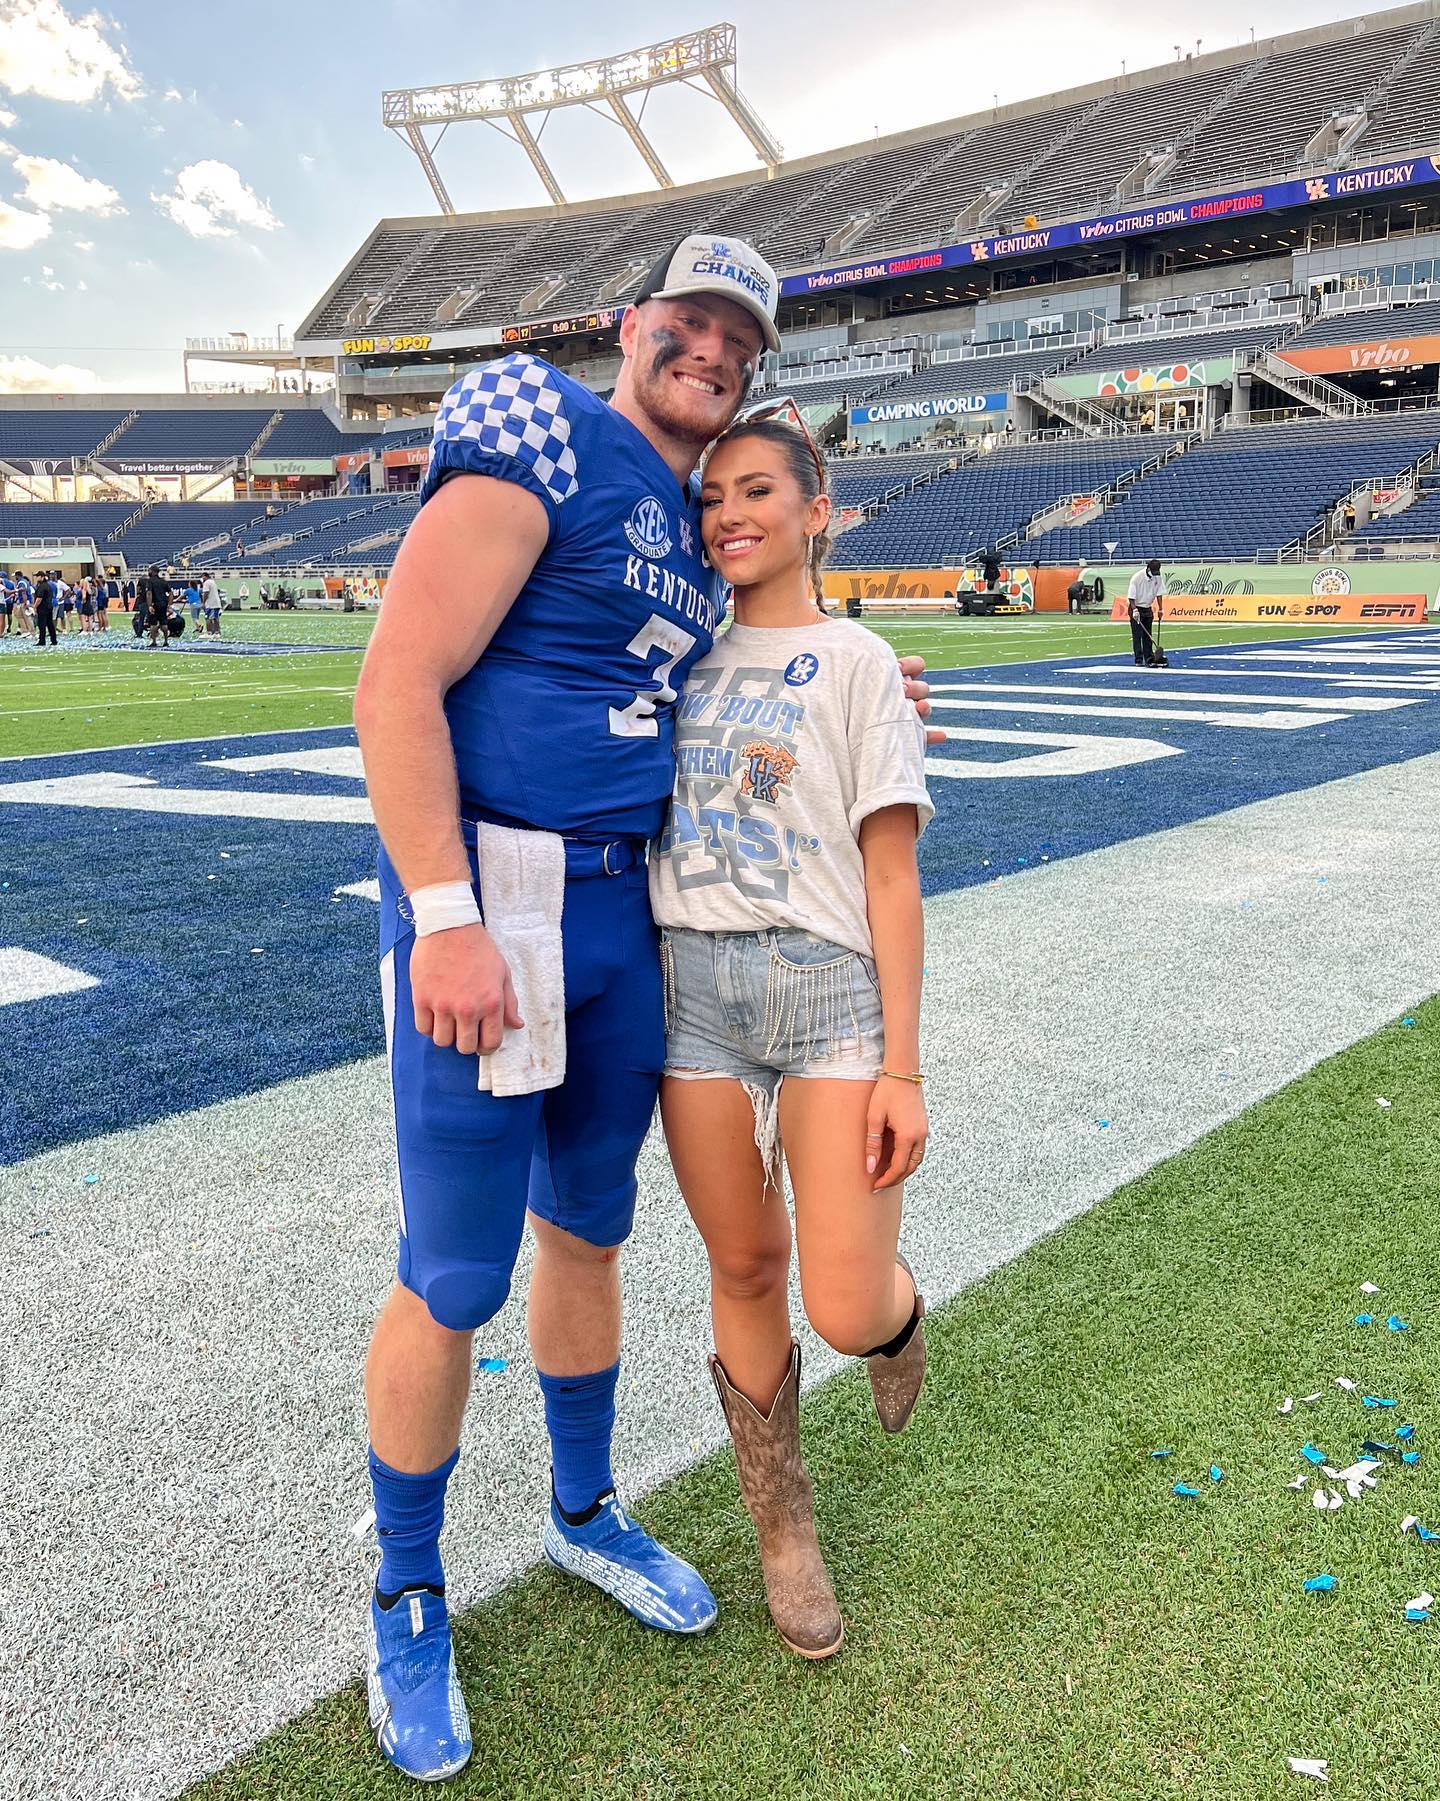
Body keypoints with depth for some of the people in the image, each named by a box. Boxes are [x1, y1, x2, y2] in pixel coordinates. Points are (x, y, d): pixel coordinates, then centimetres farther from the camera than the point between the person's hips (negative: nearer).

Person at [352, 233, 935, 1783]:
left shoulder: (696, 516, 16)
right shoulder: (541, 446, -8)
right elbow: (396, 687, -16)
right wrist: (446, 919, -24)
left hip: (627, 902, 8)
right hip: (489, 896, -8)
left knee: (587, 1230, 19)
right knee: (454, 1278, 1)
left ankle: (582, 1515, 40)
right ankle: (406, 1598, 25)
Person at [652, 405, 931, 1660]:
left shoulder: (857, 661, 2)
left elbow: (891, 874, -2)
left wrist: (902, 1067, -7)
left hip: (831, 987, -3)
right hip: (693, 984, 3)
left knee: (848, 1313, -8)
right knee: (743, 1270, 10)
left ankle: (900, 1309, 32)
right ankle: (784, 1527, 33)